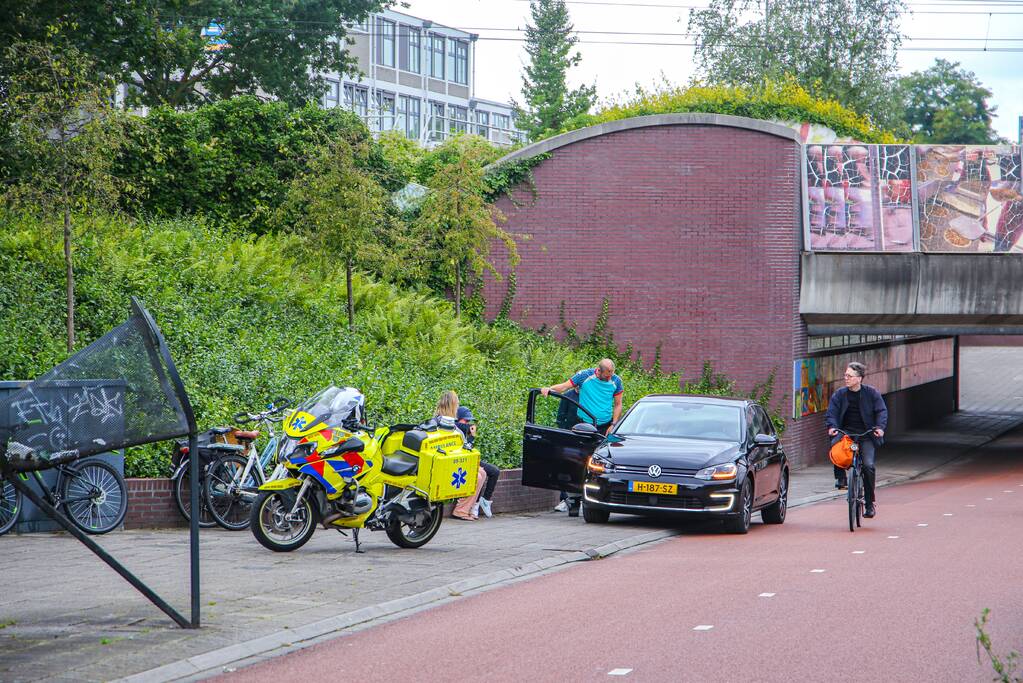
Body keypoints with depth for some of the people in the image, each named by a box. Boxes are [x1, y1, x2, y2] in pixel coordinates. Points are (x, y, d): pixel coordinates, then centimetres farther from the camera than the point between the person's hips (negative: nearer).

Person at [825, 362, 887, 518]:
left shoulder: (872, 393, 1)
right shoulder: (839, 394, 4)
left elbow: (881, 411, -2)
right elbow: (831, 413, 0)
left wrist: (880, 427, -21)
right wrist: (832, 426, -21)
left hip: (866, 435, -1)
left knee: (868, 465, -16)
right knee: (836, 446, -33)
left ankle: (870, 503, -2)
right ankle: (840, 477, -12)